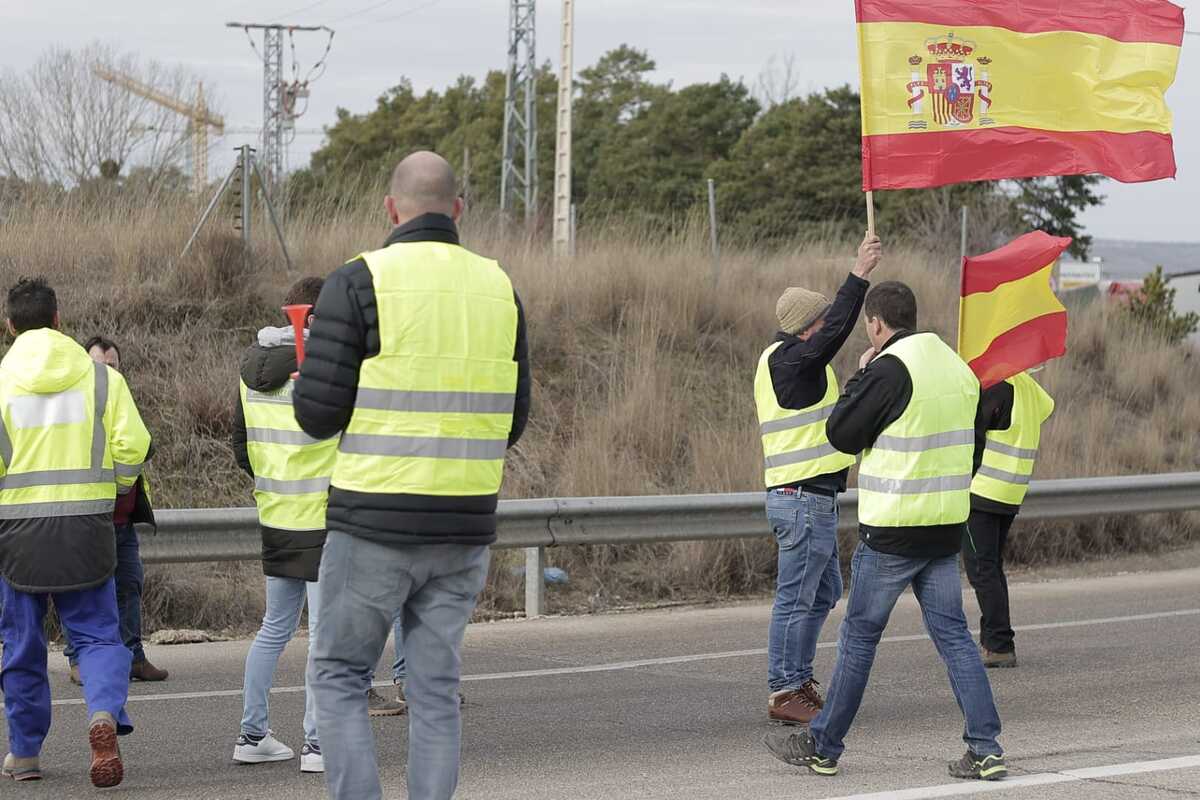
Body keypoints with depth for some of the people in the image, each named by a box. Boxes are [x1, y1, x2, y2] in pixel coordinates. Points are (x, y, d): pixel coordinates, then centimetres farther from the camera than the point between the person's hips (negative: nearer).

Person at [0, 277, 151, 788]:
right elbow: (133, 445, -4)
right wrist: (115, 489, 15)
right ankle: (104, 713, -21)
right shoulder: (101, 377, 1)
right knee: (97, 634, 7)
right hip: (87, 528, 1)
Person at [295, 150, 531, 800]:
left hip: (375, 524, -4)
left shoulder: (359, 282, -9)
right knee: (435, 688, 10)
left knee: (338, 674, 8)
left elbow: (318, 413, -10)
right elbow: (513, 422, 11)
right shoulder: (499, 288, 7)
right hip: (465, 525, 4)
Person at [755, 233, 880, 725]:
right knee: (796, 599, -6)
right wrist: (859, 275, -28)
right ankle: (784, 693, -2)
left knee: (825, 593, 18)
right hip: (804, 499, -11)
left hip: (810, 499, 11)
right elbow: (836, 331, -28)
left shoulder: (782, 360, 17)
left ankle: (799, 682, 23)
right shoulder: (788, 361, -15)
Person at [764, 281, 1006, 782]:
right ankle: (985, 749, -1)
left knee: (859, 636, 3)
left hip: (891, 532, -6)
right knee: (953, 634, 7)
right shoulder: (958, 368, 9)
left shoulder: (889, 369, -15)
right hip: (946, 530, 6)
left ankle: (823, 747, 13)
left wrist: (859, 377, 2)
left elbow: (841, 434, -8)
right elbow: (973, 452, 16)